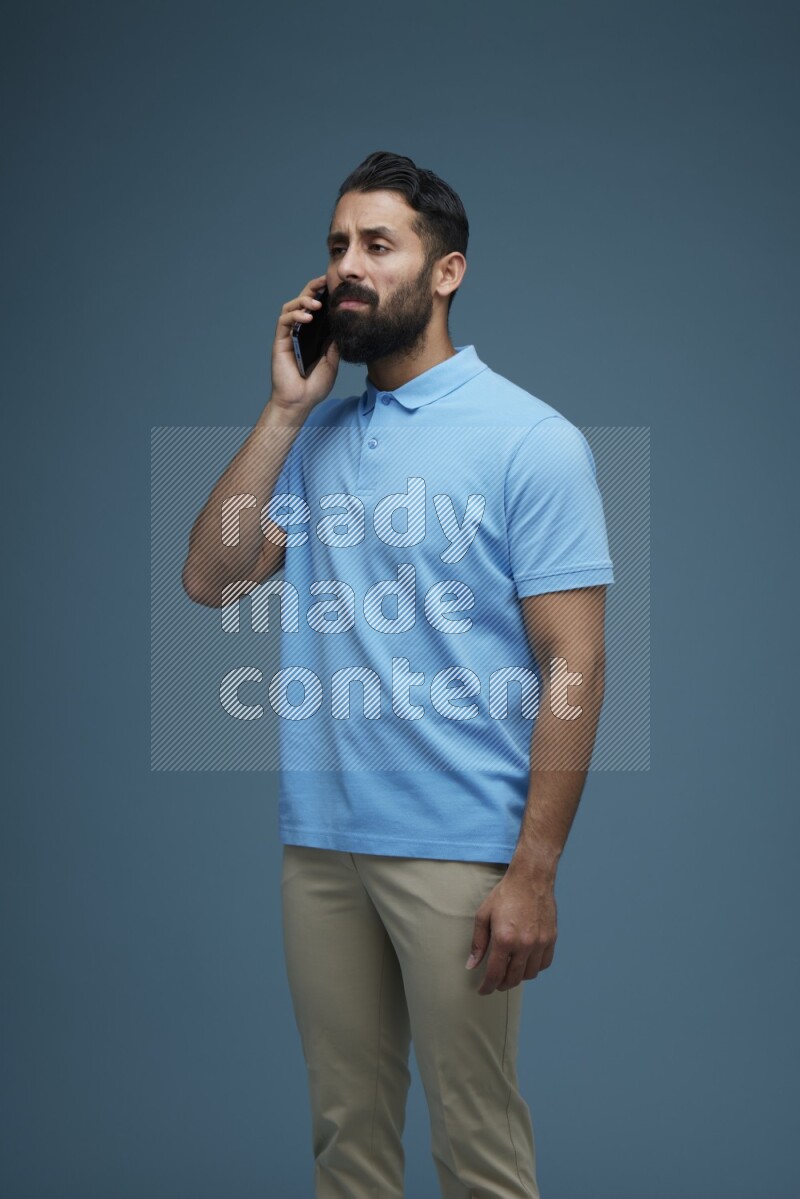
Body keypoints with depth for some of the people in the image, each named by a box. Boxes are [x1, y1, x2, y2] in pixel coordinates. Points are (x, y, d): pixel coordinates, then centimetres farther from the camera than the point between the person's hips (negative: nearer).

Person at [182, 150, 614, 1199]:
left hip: (457, 850, -5)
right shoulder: (316, 432, 11)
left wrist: (534, 873, -16)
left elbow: (574, 663, -11)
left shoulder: (530, 439, -7)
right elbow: (212, 580, 2)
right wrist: (286, 410, -3)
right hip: (319, 837, 6)